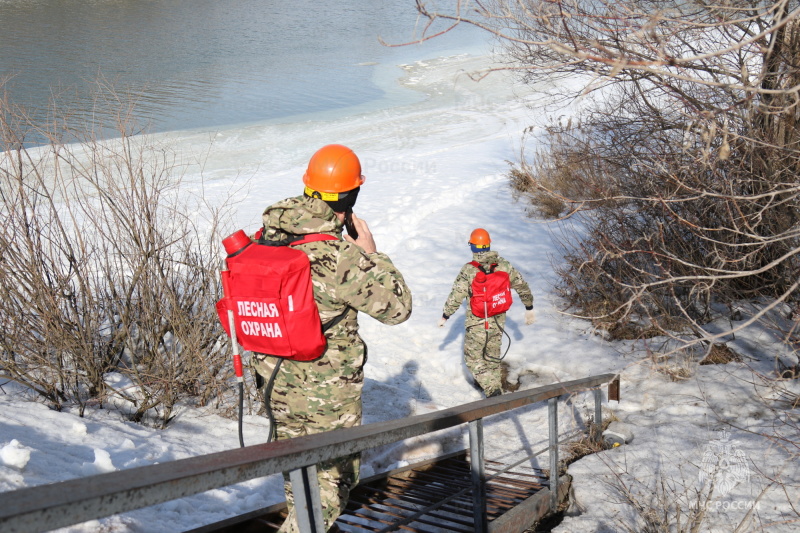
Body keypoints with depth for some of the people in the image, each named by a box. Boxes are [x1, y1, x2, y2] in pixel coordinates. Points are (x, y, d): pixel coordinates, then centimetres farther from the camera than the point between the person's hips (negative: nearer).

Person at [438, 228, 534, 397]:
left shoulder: (468, 271, -17)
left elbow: (456, 296, -13)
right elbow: (522, 286, 4)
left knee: (473, 357, 6)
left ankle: (491, 388, -9)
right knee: (492, 354, 22)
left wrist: (445, 316, 1)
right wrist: (529, 309, 18)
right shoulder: (504, 266, -5)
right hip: (498, 320, 4)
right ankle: (491, 383, 37)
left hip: (477, 323, -4)